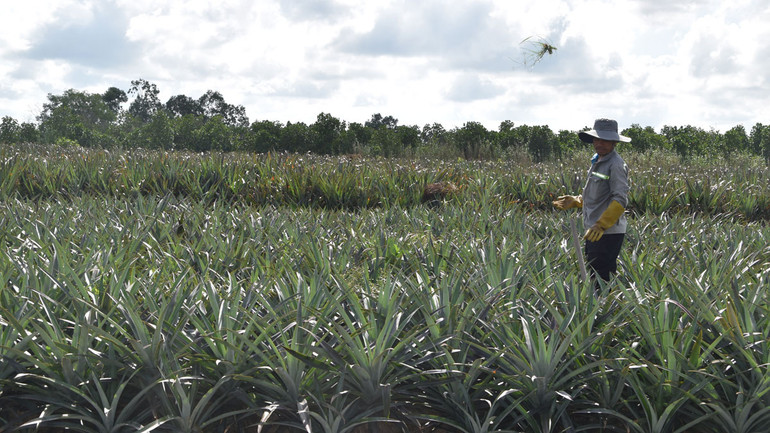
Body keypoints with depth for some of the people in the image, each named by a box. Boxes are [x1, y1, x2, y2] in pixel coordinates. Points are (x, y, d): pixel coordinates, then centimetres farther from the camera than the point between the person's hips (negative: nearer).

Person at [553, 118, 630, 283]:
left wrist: (601, 225, -29)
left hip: (608, 232, -10)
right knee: (594, 276, 13)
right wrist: (574, 201, 20)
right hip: (594, 232, 10)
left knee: (602, 280, -8)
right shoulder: (597, 162, 16)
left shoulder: (616, 165, -14)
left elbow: (620, 200, -22)